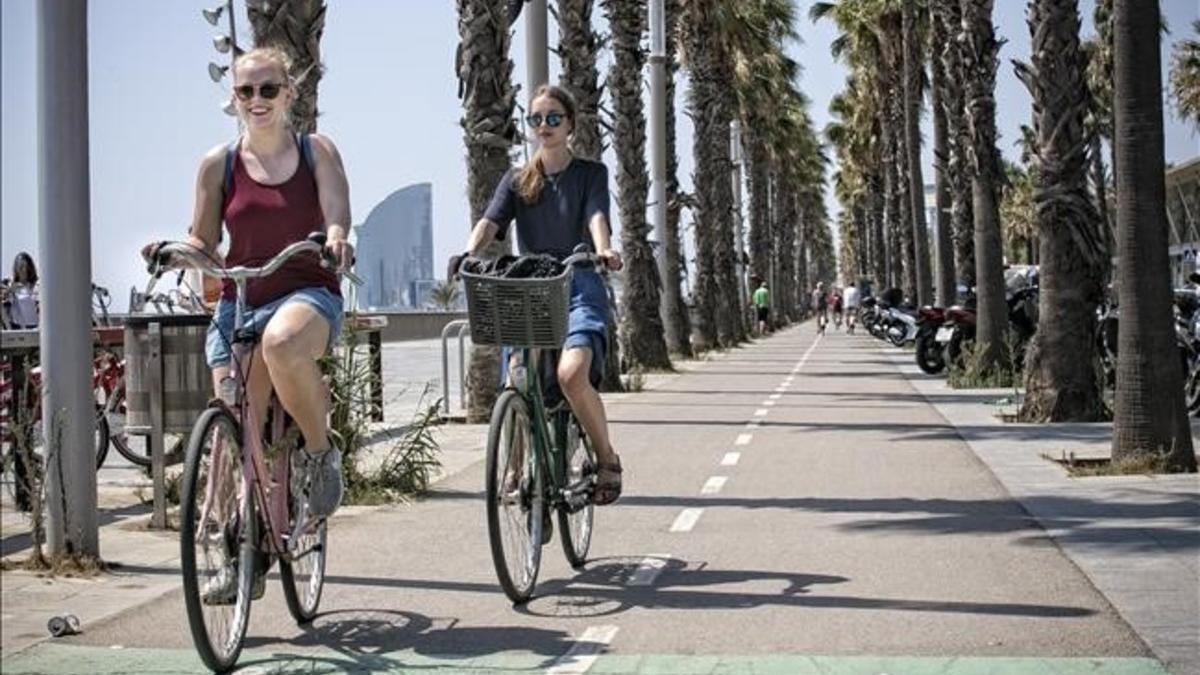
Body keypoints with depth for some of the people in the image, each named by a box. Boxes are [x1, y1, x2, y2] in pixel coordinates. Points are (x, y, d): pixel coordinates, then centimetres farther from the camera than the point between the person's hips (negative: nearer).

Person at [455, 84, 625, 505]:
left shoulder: (590, 174, 10)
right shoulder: (517, 181, 14)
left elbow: (596, 217, -9)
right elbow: (491, 221, -3)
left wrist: (603, 251, -32)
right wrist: (468, 253, -25)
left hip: (580, 289, -3)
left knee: (571, 373, -26)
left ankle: (607, 458, -5)